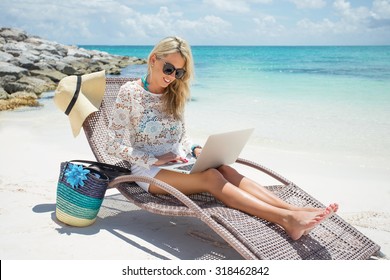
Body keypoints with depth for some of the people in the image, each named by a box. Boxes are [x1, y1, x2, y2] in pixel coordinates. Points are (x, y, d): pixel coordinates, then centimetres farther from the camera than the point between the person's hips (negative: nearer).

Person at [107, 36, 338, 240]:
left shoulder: (175, 96, 11)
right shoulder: (130, 92, -6)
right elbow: (115, 146, -8)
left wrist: (194, 150, -4)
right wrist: (155, 159, -18)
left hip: (177, 162, 5)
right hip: (148, 170, -5)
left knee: (225, 169, -27)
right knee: (210, 177, -32)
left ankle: (294, 211, -40)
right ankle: (285, 218, -45)